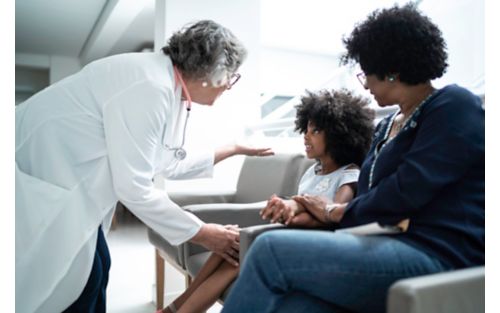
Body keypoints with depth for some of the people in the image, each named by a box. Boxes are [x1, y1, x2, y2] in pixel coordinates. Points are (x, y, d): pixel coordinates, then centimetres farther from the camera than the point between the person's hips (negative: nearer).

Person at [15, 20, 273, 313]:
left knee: (95, 268, 12)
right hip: (37, 175, -9)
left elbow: (171, 165, 13)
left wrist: (233, 150, 19)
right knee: (78, 278, -3)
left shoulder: (172, 92, 2)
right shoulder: (150, 86, -27)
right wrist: (202, 233, -19)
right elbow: (134, 187, -27)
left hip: (66, 177, 9)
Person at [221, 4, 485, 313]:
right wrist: (303, 210, 0)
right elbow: (373, 196, 16)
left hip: (438, 257, -7)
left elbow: (406, 192, -15)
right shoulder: (387, 126, 21)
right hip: (399, 246, 7)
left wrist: (337, 212, 0)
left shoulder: (455, 107, -4)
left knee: (271, 250, -21)